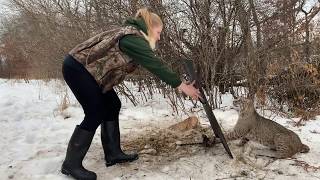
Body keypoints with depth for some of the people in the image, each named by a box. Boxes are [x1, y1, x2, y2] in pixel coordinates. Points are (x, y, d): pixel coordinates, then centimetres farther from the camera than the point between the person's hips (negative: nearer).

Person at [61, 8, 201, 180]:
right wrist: (181, 85, -18)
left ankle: (113, 153, 14)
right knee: (96, 113, -11)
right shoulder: (133, 38, -20)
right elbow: (155, 65, -22)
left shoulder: (133, 35, 11)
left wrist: (177, 81, 14)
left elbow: (151, 64, 14)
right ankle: (71, 164, 1)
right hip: (77, 67, -10)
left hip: (86, 68, 10)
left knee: (112, 105, 8)